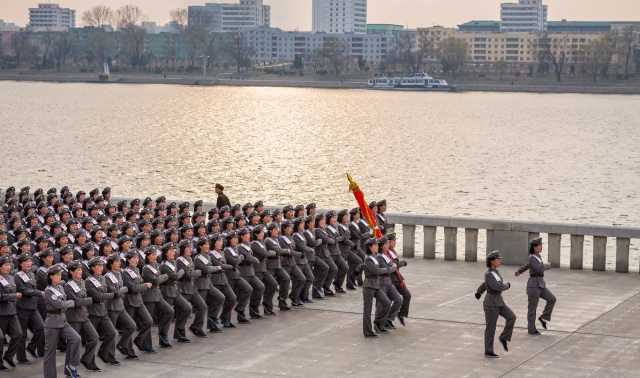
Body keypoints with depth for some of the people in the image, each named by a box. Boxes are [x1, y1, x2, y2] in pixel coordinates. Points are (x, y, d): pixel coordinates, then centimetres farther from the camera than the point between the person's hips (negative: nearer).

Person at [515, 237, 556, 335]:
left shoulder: (537, 256, 14)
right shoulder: (532, 258, -14)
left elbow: (527, 265, 31)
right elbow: (540, 269, -27)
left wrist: (519, 271, 49)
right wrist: (548, 265, -6)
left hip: (540, 285, 9)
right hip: (533, 285, -9)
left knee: (552, 299, -3)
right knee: (532, 308, 0)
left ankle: (543, 317, 10)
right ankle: (531, 329, 10)